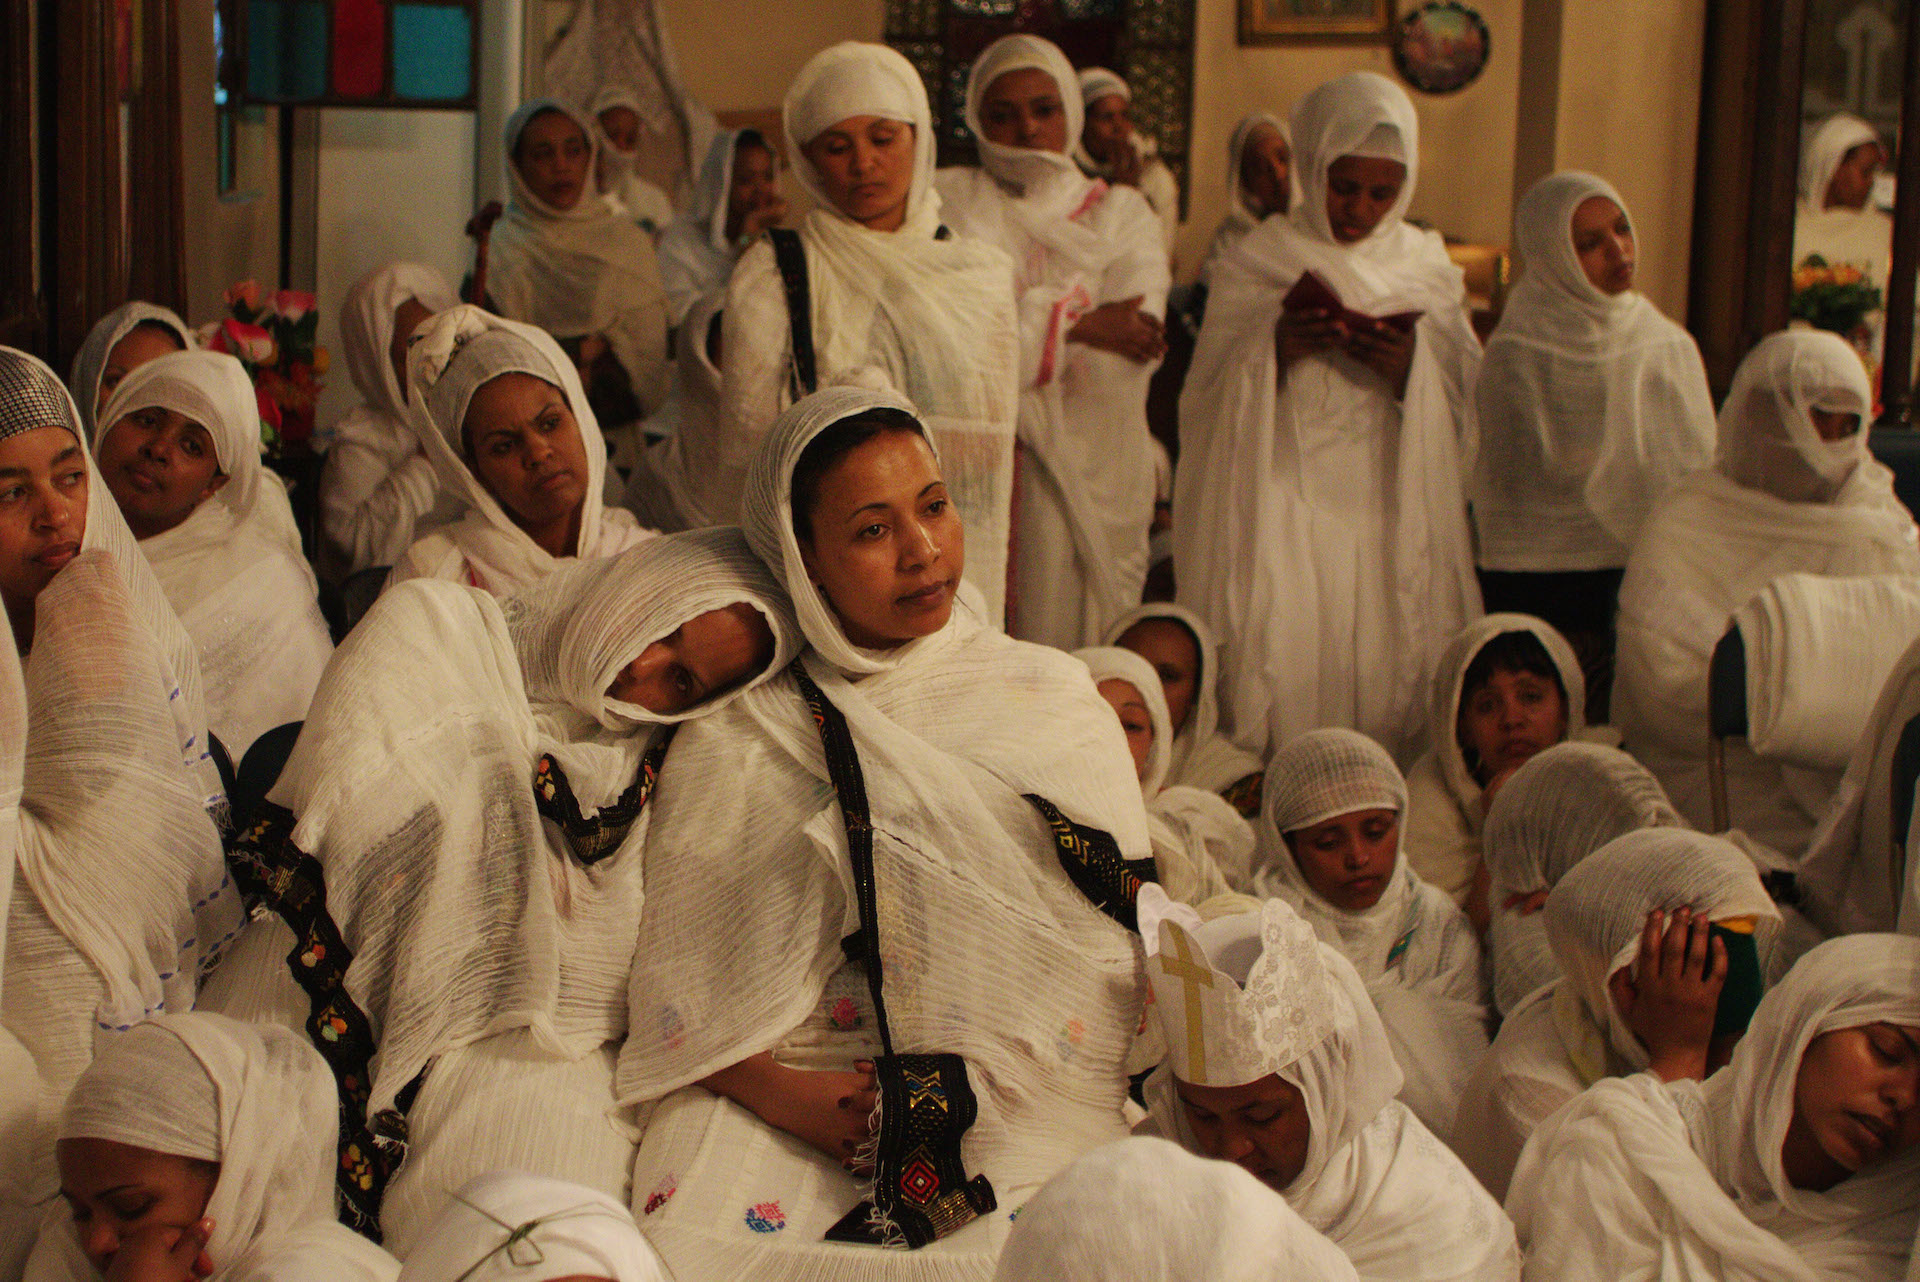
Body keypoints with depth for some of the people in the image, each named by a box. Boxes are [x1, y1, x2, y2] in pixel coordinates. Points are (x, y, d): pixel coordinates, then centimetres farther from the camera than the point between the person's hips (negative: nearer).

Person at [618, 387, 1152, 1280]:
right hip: (779, 1110, 0)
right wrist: (779, 1094, -15)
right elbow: (678, 972, 3)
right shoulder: (737, 738, 6)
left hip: (1026, 1106, 1)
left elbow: (1121, 942, 9)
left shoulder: (1049, 696, 11)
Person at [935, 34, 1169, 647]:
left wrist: (1029, 327, -9)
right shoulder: (947, 202, 6)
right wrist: (1075, 324, -14)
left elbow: (1125, 365, -4)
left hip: (1090, 477, 2)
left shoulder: (1122, 215, 11)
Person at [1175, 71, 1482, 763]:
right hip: (1281, 517, -2)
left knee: (1389, 683, -3)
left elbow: (1464, 403, 6)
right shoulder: (1254, 264, 4)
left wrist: (1410, 367, -13)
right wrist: (1273, 350, -18)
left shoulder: (1427, 268, 11)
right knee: (1280, 677, -9)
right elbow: (1206, 404, -1)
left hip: (1393, 521, 2)